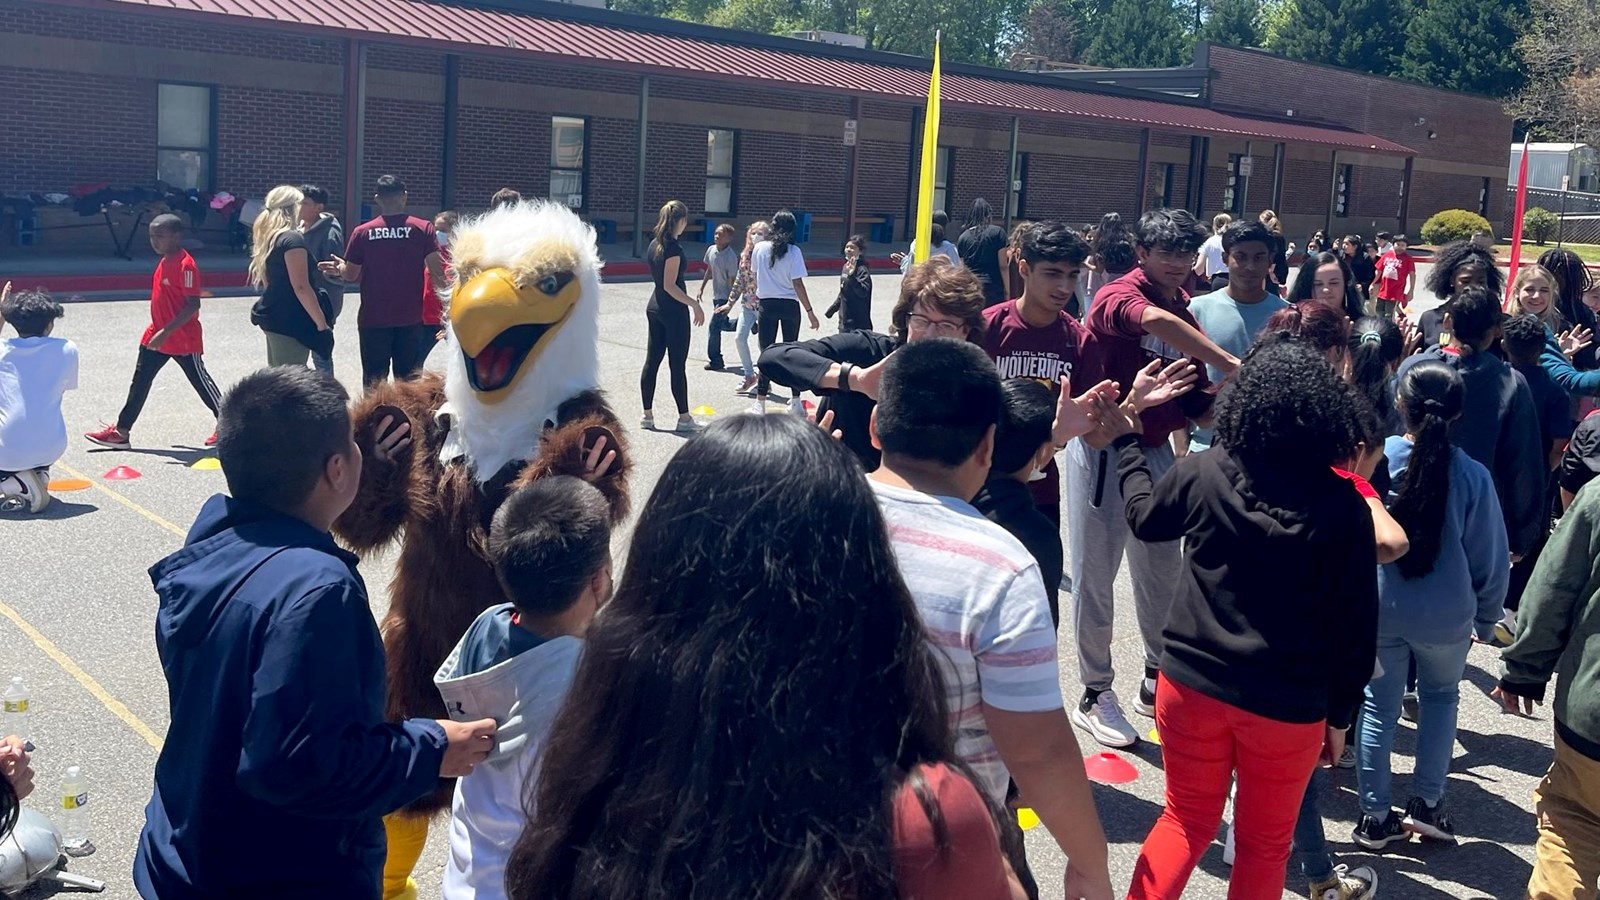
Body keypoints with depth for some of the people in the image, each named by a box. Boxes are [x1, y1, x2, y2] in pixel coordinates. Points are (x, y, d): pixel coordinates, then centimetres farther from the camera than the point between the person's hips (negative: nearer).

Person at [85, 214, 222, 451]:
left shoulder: (186, 265, -20)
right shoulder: (165, 261, 9)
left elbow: (193, 305, -24)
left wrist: (166, 331, -27)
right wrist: (159, 330, 21)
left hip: (184, 340, -9)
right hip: (158, 336, 9)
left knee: (201, 382, 4)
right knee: (140, 382, 7)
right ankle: (121, 432, 10)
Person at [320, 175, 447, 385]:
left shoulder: (362, 232, -3)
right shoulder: (423, 228, -5)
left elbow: (351, 275, 2)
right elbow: (436, 271, -10)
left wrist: (340, 267, 24)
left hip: (373, 319, 0)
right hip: (411, 318, 0)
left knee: (374, 382, 8)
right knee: (409, 381, 7)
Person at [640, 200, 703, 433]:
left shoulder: (654, 245, 8)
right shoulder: (674, 248, -17)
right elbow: (670, 286, -21)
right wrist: (694, 304, -19)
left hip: (655, 308, 8)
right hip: (674, 311, -8)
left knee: (652, 361, 10)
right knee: (677, 365, -2)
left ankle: (647, 415, 15)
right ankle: (684, 418, 5)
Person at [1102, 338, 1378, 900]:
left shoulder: (1205, 474, -9)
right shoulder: (1343, 507, -11)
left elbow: (1144, 517, 12)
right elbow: (1355, 622, -5)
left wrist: (1126, 443, 27)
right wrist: (1339, 715, 7)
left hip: (1194, 681, 1)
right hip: (1289, 704, -1)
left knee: (1188, 822, 20)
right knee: (1264, 844, 17)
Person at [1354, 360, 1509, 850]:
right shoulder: (1472, 476, -15)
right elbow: (1491, 560, -5)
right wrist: (1486, 619, 10)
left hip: (1378, 609, 0)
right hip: (1445, 614, 0)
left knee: (1379, 705, 15)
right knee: (1441, 697, 24)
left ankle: (1375, 817, 19)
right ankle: (1425, 802, 22)